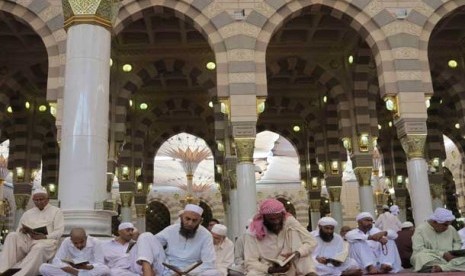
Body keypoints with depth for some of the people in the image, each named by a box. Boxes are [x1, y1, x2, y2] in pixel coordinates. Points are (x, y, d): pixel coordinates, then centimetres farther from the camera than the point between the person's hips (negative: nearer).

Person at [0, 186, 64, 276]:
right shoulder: (27, 213, 24)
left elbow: (59, 232, 2)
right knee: (12, 236, -25)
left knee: (39, 248, -39)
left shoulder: (56, 211, 11)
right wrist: (23, 231, -5)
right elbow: (19, 231, 19)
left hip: (45, 241, -4)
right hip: (27, 240, 4)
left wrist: (44, 237, -15)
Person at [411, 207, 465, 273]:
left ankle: (440, 268, -42)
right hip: (429, 260, -4)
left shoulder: (451, 229, 10)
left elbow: (458, 242, 28)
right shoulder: (420, 229, -6)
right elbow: (418, 250, -16)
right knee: (420, 257, -36)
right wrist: (442, 254, -19)